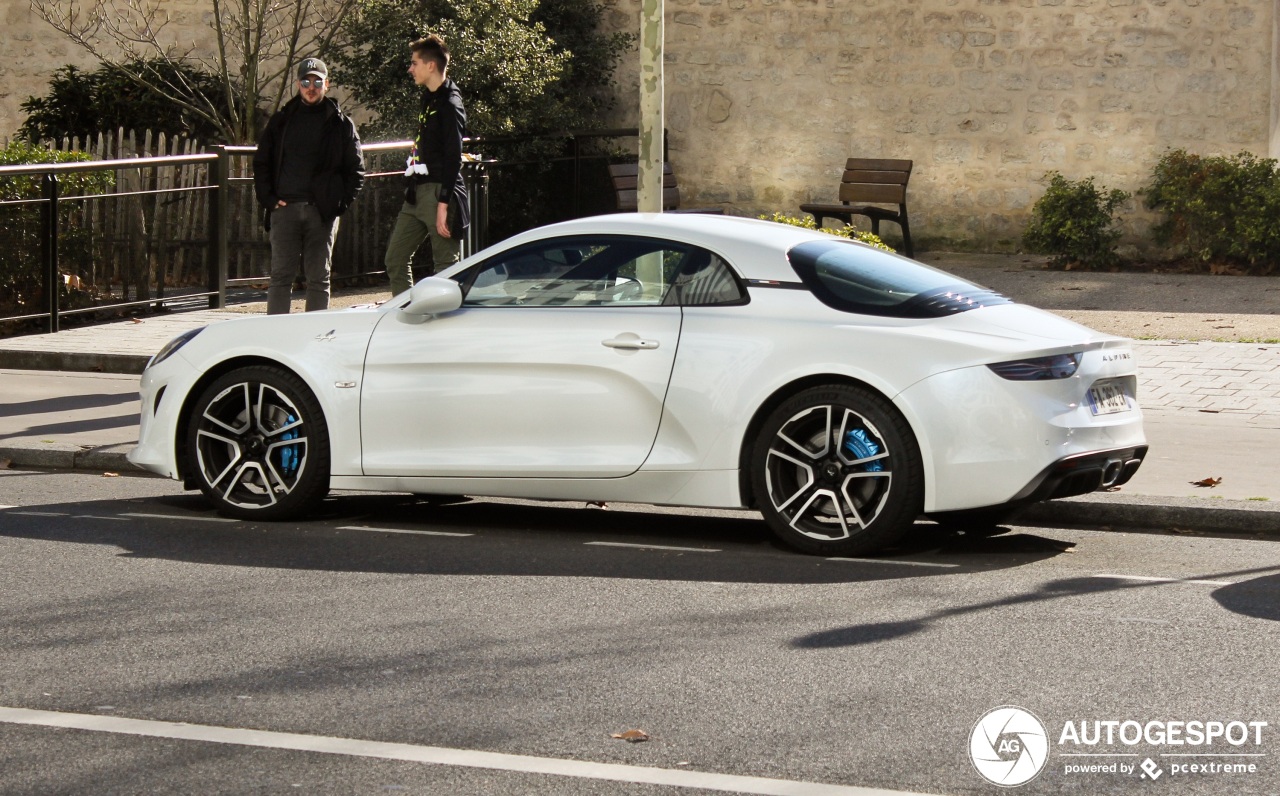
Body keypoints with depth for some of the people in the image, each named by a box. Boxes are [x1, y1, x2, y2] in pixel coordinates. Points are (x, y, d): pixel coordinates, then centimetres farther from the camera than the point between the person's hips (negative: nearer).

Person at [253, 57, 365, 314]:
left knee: (319, 278, 3)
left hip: (323, 212, -1)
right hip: (285, 207, 1)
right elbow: (261, 163, 15)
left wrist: (341, 203, -3)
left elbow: (356, 169, 8)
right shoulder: (281, 120, 13)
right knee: (281, 276, -2)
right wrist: (267, 198, 2)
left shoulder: (340, 124, 8)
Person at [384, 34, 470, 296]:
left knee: (446, 264, -4)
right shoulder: (429, 98, 15)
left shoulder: (449, 104, -12)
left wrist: (443, 204, -22)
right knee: (395, 258, 8)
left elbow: (453, 158, -17)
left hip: (438, 191, -10)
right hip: (417, 193, 10)